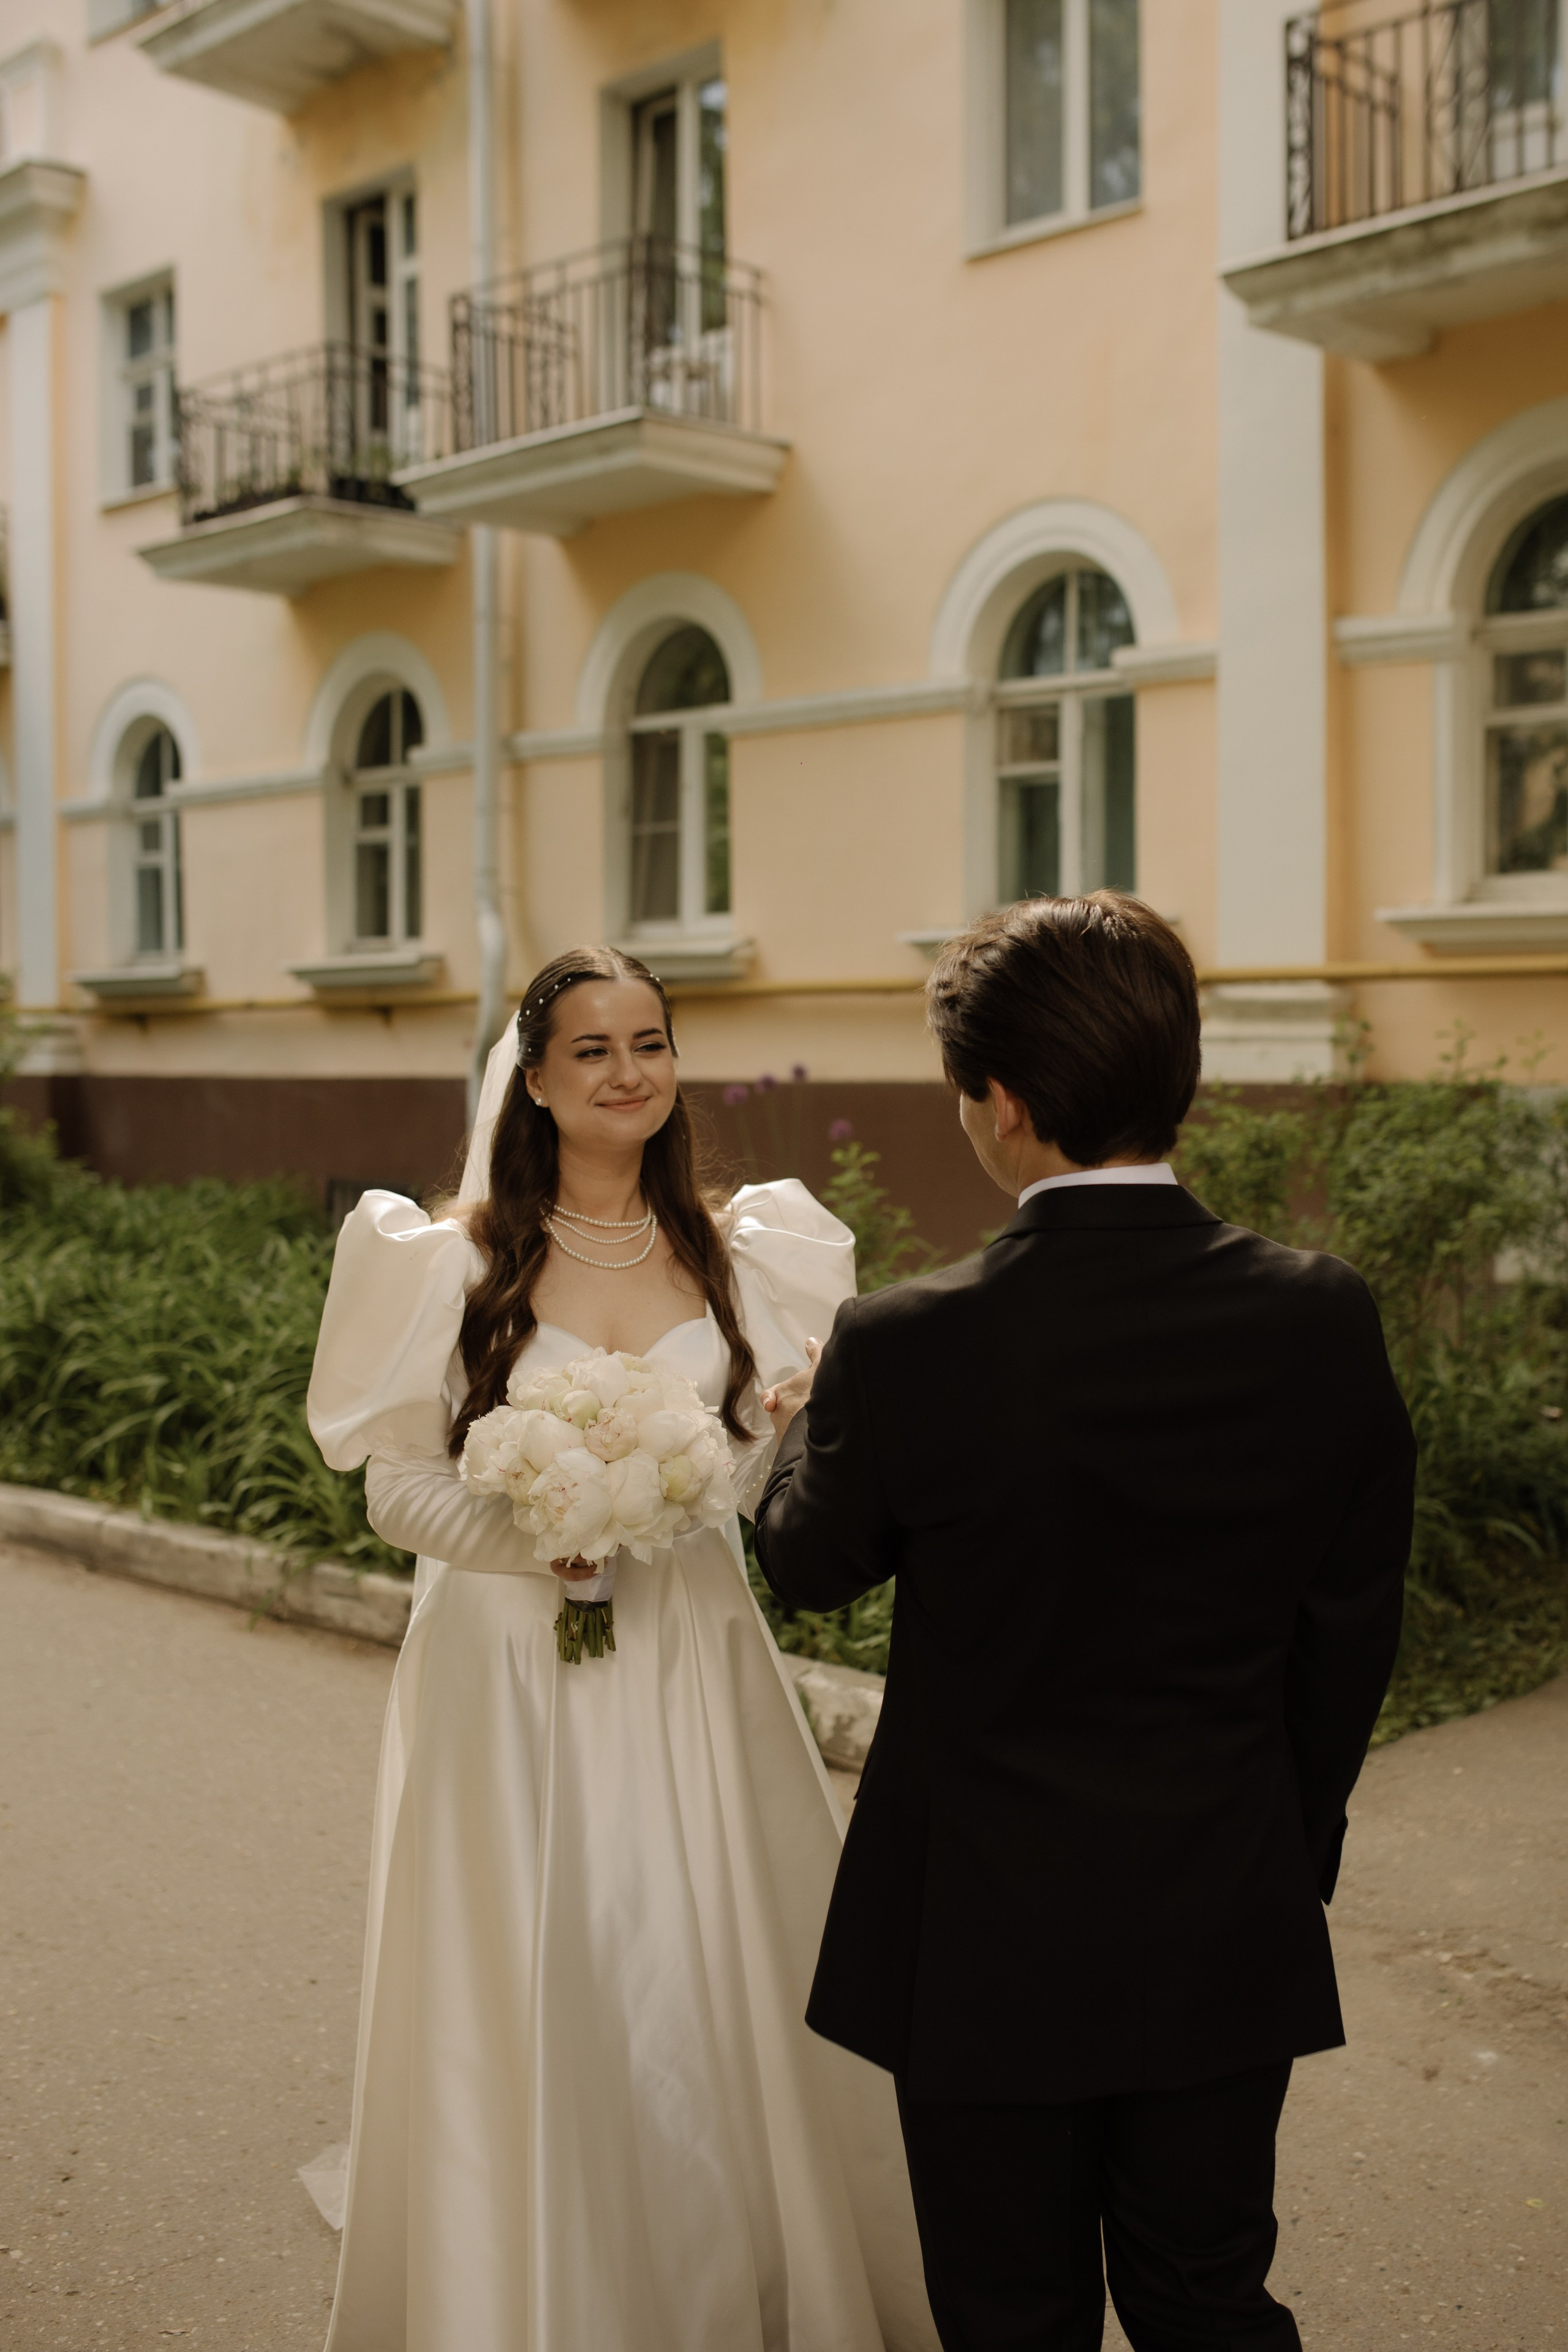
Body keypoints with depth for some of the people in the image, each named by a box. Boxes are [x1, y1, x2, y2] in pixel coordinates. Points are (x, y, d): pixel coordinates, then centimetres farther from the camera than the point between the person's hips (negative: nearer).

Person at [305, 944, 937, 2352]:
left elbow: (775, 1464, 8)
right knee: (528, 2001, 4)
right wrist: (533, 1532, -19)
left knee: (716, 1992, 8)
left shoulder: (741, 1258, 4)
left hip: (692, 1669, 3)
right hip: (514, 1671, -2)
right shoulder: (453, 1264, -4)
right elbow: (397, 1484, -3)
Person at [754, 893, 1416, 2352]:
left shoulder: (905, 1345, -21)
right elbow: (1347, 1638, 0)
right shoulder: (1325, 1318, -12)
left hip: (988, 1941, -3)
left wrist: (800, 1430, 20)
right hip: (1232, 1939, 3)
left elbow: (812, 1566, -1)